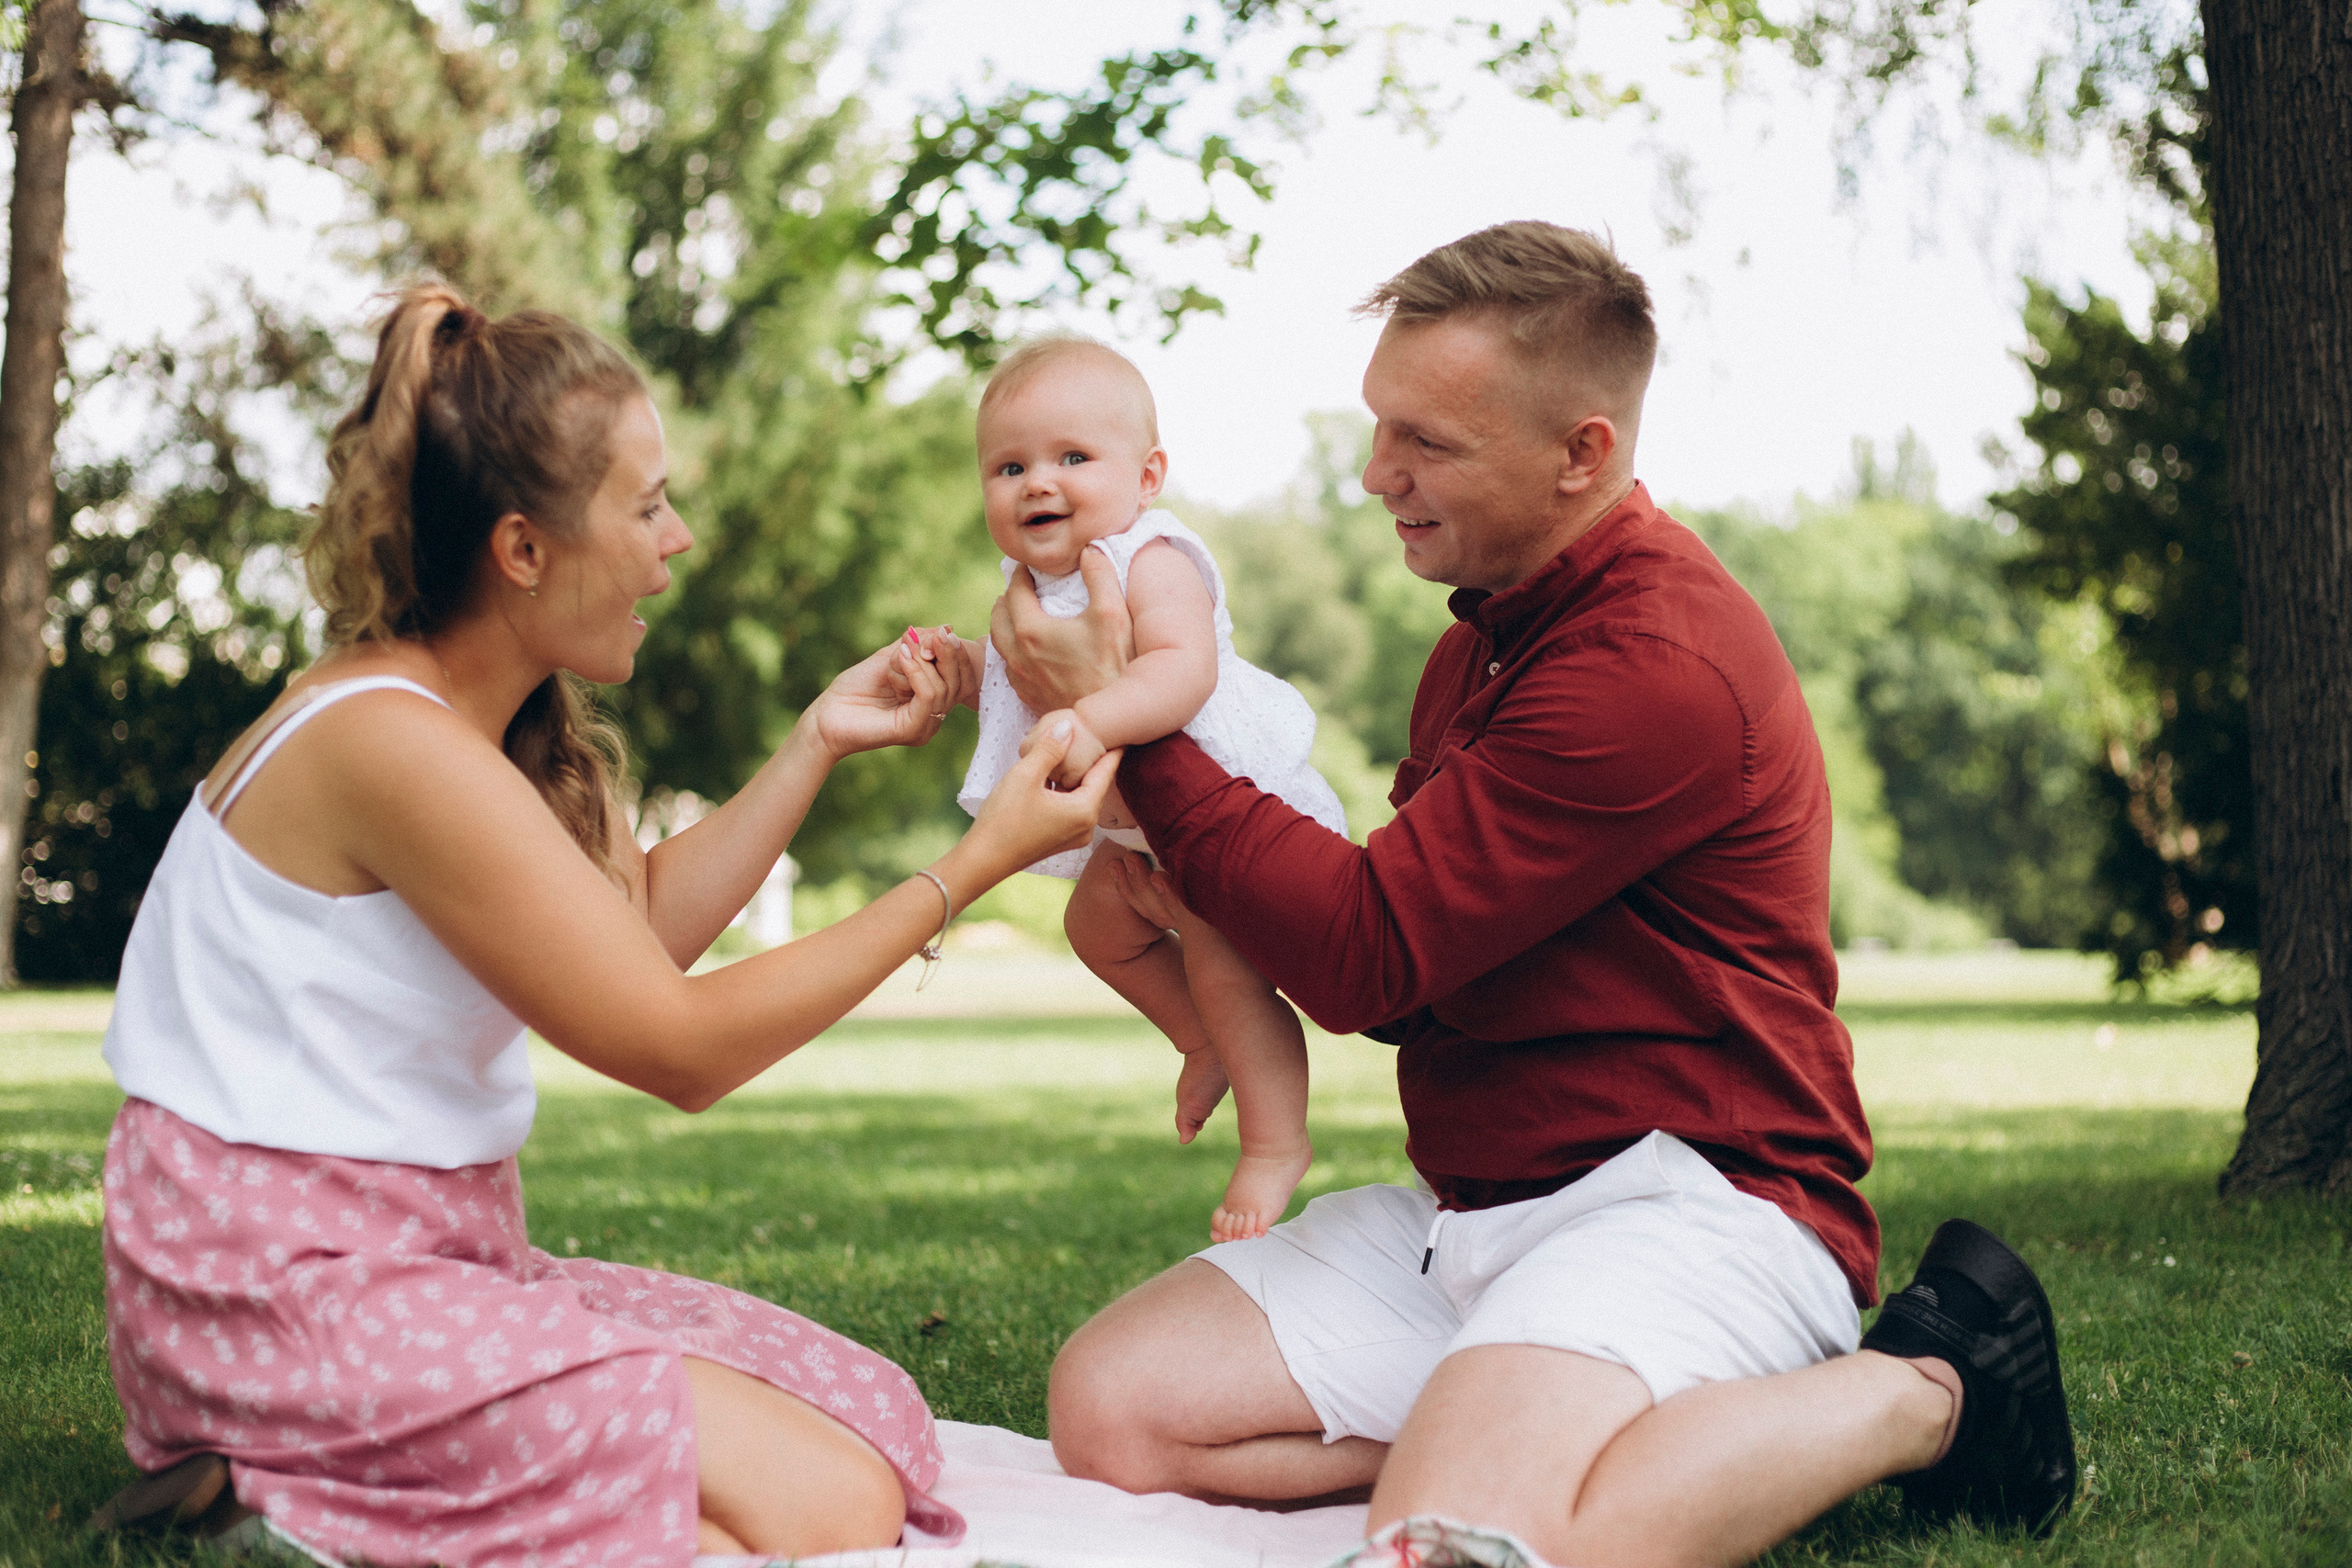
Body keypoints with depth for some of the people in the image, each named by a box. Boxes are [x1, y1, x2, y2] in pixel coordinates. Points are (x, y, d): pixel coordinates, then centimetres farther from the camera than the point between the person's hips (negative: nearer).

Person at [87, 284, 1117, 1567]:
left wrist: (819, 741, 12)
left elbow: (642, 926, 16)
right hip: (294, 1296, -10)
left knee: (874, 1422, 2)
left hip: (430, 1259, 10)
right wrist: (973, 868, -12)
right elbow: (681, 1048, -16)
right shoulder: (400, 746, -20)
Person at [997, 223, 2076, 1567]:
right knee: (1113, 1406, -8)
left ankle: (1922, 1392, -10)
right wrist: (1211, 902, -1)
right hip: (1467, 1203, 8)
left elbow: (1367, 951, -17)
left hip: (1689, 1194, -8)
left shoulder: (1658, 665, -18)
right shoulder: (1494, 630, 16)